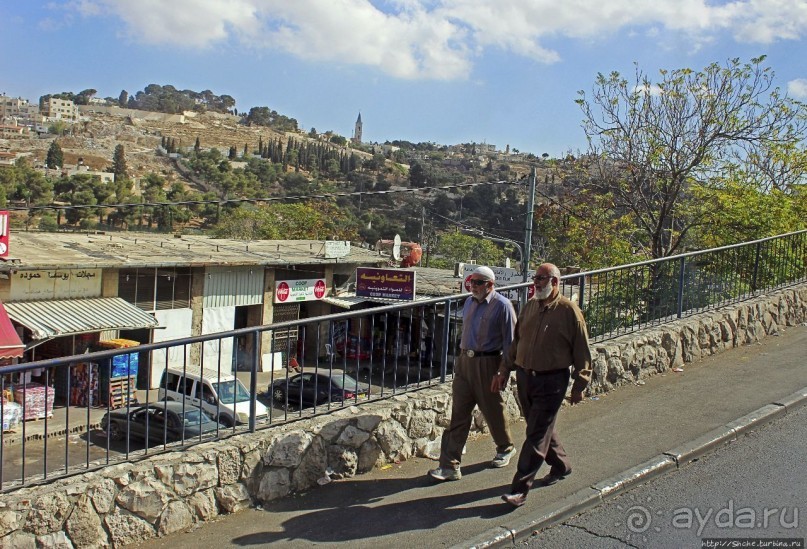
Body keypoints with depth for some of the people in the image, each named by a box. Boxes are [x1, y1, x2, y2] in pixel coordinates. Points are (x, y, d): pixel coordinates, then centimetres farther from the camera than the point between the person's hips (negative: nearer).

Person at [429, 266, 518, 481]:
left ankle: (505, 449, 39)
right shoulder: (469, 302, 11)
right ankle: (450, 466, 4)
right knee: (459, 414, 2)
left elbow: (510, 340, -10)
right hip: (465, 361, 6)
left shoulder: (502, 305, -10)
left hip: (487, 364, -6)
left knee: (493, 411, 12)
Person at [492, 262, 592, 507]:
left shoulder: (568, 310, -10)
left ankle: (520, 489, -4)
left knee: (537, 434, -6)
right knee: (541, 427, 19)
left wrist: (579, 384, -6)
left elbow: (582, 351, -6)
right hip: (525, 377, 7)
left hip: (552, 381, -6)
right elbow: (516, 342, 15)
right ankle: (560, 466, 41)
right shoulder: (530, 306, 8)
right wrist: (504, 371, 12)